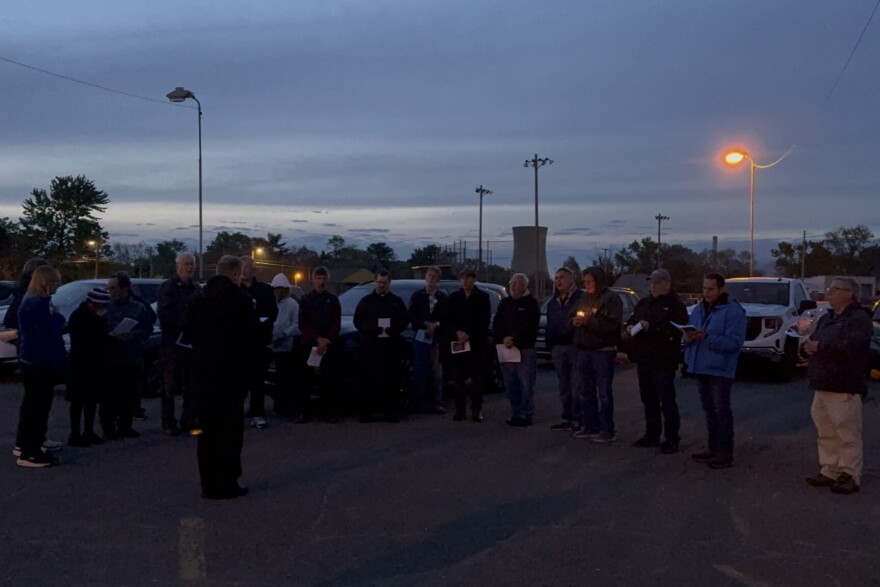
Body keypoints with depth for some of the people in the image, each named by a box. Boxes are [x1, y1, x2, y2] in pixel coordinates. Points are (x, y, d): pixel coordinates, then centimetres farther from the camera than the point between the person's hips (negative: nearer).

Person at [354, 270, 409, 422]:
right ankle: (366, 412, -1)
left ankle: (390, 412, 3)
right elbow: (358, 321, 5)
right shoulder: (366, 300, 11)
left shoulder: (397, 301, 15)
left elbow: (405, 320, 10)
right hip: (370, 345, -1)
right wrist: (372, 329, -13)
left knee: (392, 380, -2)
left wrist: (393, 329, -10)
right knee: (370, 380, -4)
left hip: (392, 345, 1)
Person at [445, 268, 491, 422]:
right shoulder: (453, 297, 11)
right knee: (459, 378, 2)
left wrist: (469, 335, -10)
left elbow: (485, 321, -2)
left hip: (477, 342, -2)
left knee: (478, 378, -2)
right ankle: (460, 410, 6)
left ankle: (476, 410, 3)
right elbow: (448, 319, 7)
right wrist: (457, 332, -10)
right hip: (457, 342, 2)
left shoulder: (483, 297, 4)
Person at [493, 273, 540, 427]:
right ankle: (515, 414, 14)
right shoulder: (505, 303, 17)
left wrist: (514, 339, -16)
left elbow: (529, 327, -9)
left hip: (525, 349, -5)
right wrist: (504, 339, -8)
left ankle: (526, 415, -2)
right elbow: (496, 324, 9)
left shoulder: (531, 303, 1)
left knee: (526, 384, -7)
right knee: (510, 384, 6)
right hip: (506, 348, 5)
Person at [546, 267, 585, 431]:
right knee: (563, 386, 8)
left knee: (576, 385, -7)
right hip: (558, 347, 6)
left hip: (575, 345, -6)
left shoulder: (581, 298, -1)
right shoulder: (553, 302, 18)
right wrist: (550, 347, 16)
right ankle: (566, 418, 13)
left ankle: (577, 419, -4)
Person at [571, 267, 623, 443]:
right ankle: (589, 426, 19)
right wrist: (575, 321, -3)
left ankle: (607, 430, -2)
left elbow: (612, 323, -19)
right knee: (585, 390, 10)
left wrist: (588, 321, -18)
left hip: (603, 351, -8)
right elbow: (574, 318, 21)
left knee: (604, 392, -6)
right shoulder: (585, 299, 17)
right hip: (584, 350, 8)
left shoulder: (611, 298, -7)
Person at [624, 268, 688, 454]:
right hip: (644, 360, 8)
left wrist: (651, 327, -22)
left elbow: (676, 329, -19)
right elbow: (632, 321, 23)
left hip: (663, 362, -7)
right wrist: (630, 328, -1)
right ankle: (651, 435, 22)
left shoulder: (675, 305, -6)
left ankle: (671, 439, 1)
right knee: (648, 400, 13)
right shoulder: (643, 303, 17)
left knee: (667, 401, -4)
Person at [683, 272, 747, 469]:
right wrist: (689, 336, -8)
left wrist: (707, 337, -27)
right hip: (700, 367, 7)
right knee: (709, 410, 14)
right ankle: (713, 448, 23)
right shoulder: (699, 309, 14)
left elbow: (734, 342, -19)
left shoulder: (733, 310, -10)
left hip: (720, 369, -7)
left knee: (721, 410, -4)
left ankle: (725, 454, 0)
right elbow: (689, 334, 16)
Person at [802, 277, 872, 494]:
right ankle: (829, 470, 20)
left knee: (847, 435, -3)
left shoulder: (859, 319, -8)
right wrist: (809, 345, -3)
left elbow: (852, 347, -24)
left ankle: (850, 475, 4)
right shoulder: (826, 318, 20)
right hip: (822, 386, 8)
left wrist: (820, 346, -16)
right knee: (826, 434, 12)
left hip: (844, 389, -8)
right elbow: (814, 342, 22)